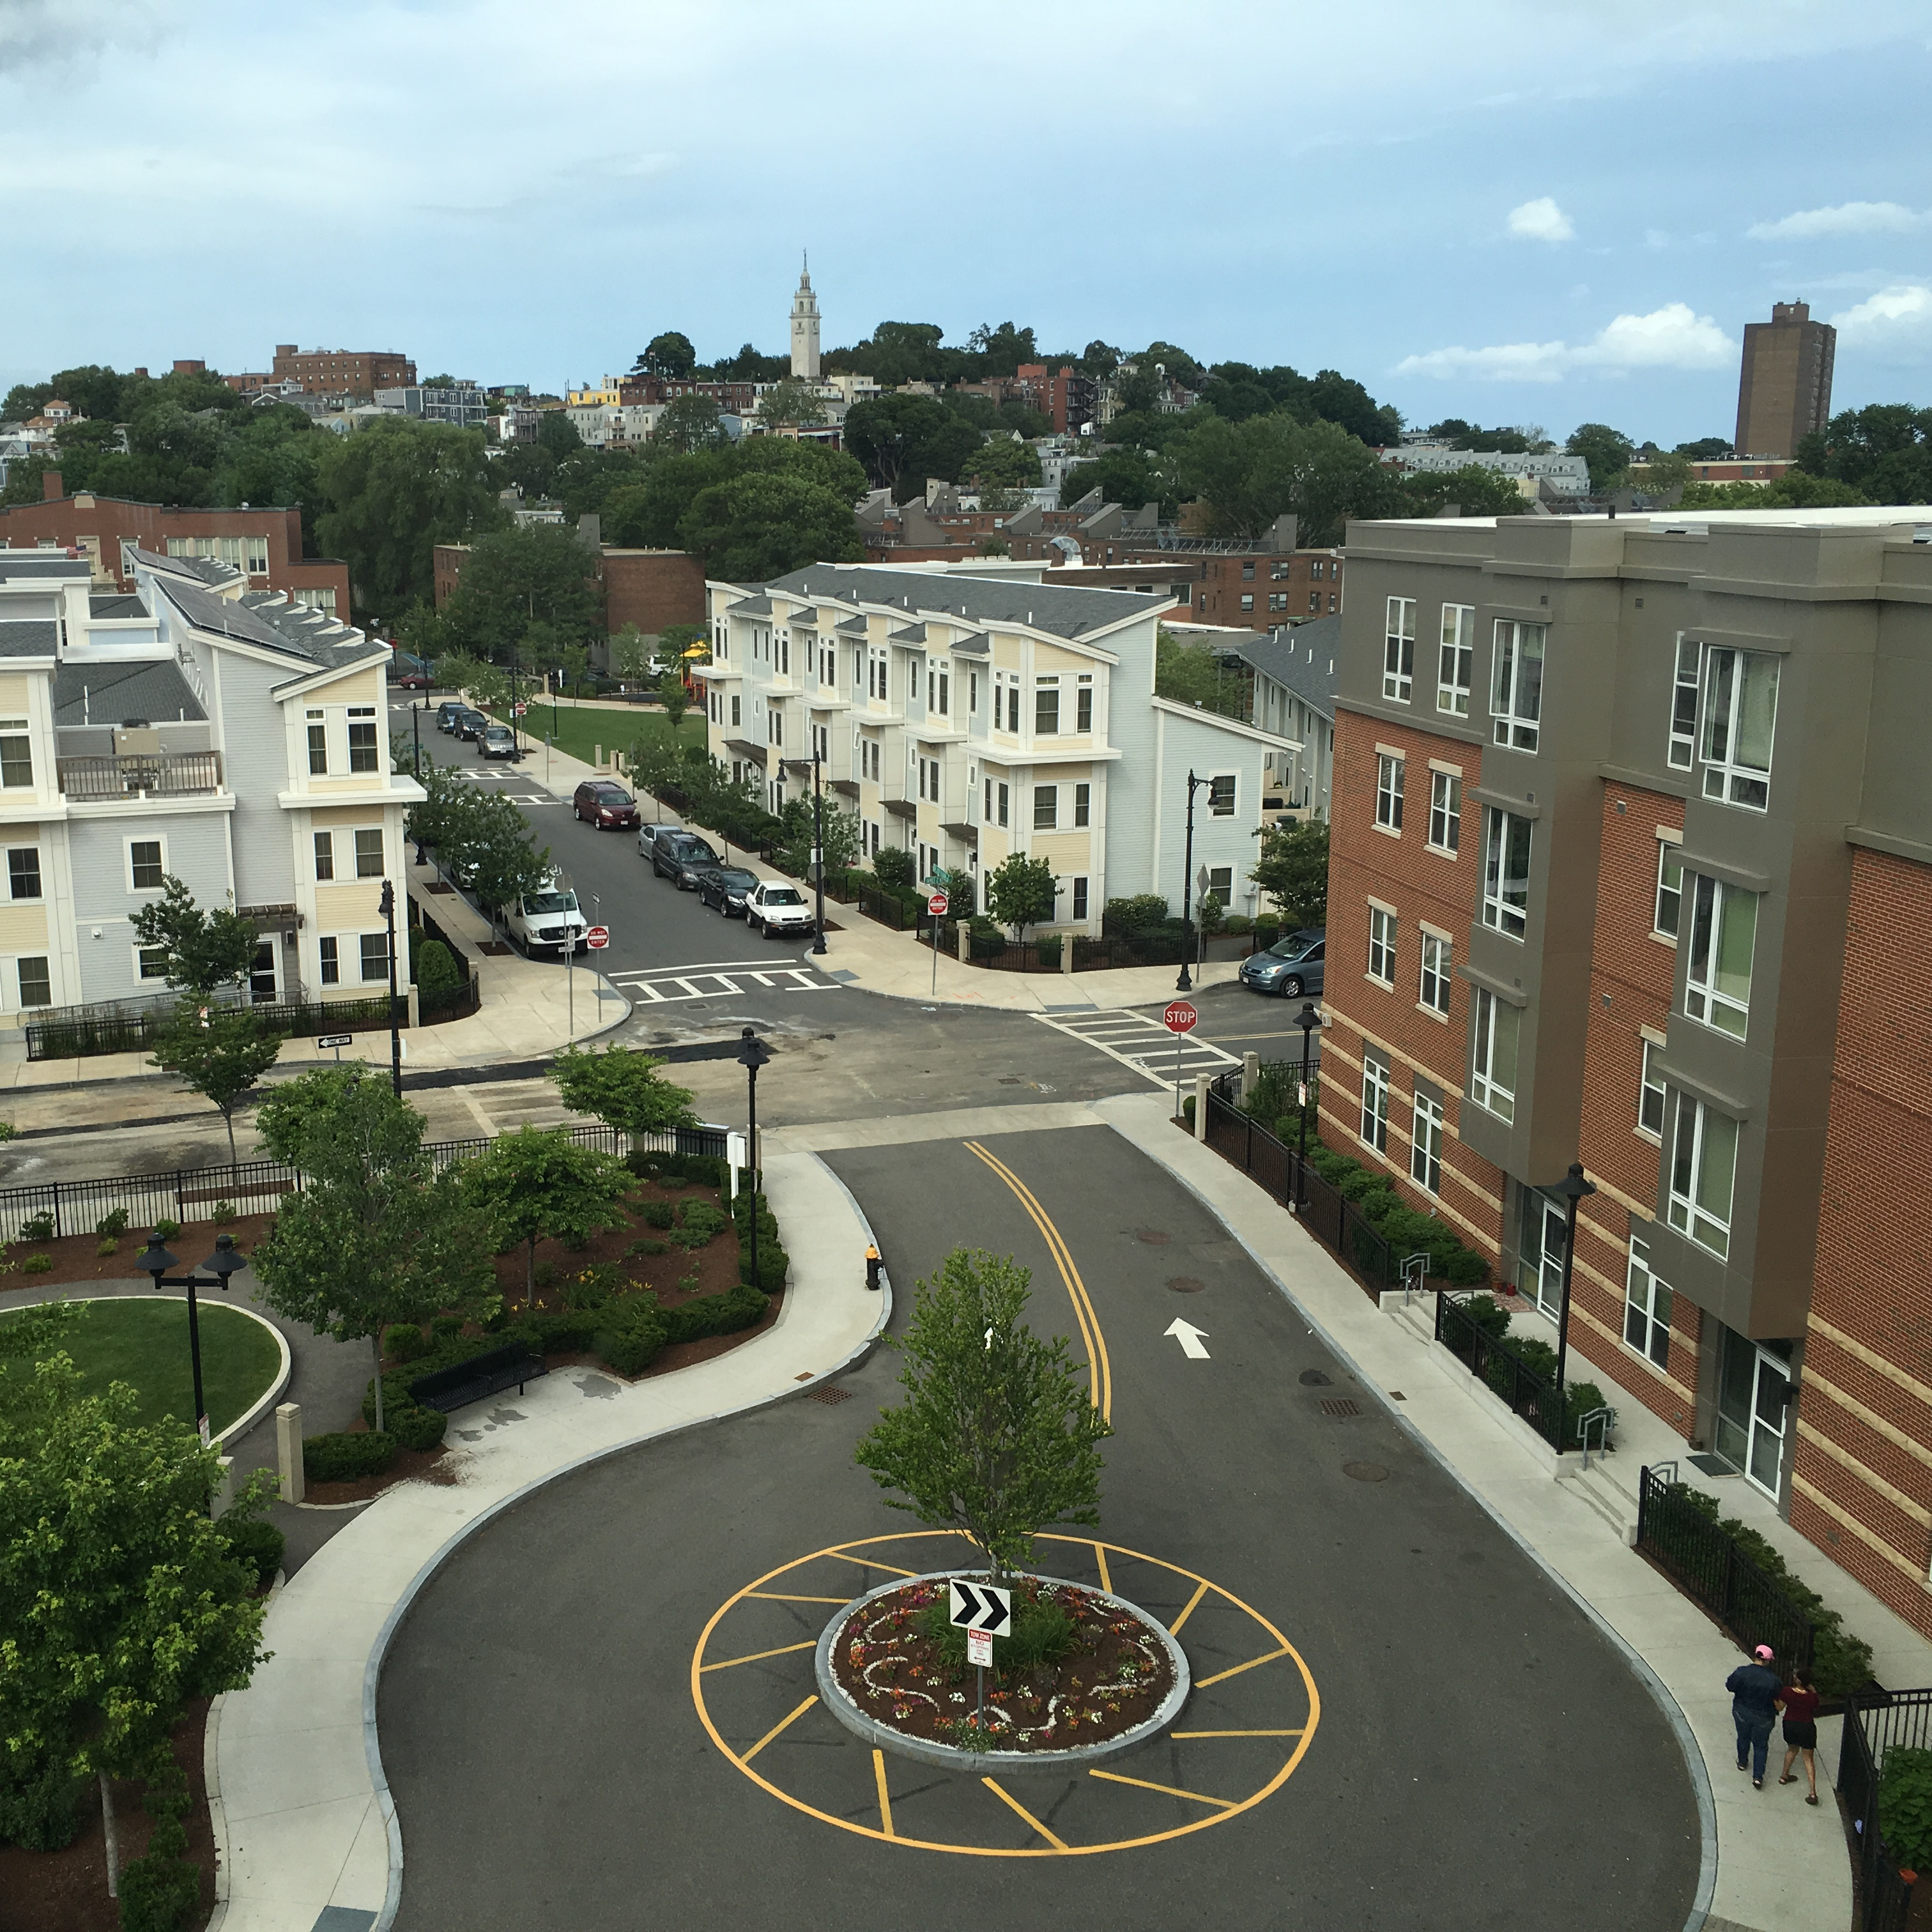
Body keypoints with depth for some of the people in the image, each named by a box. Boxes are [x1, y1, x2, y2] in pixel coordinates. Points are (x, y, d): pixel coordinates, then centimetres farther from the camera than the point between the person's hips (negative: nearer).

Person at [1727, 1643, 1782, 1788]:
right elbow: (1778, 1700, -10)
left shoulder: (1742, 1672, -21)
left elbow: (1730, 1687, -11)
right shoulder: (1773, 1679, -21)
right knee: (1761, 1745, 15)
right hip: (1763, 1717, -1)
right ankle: (1758, 1777, 11)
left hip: (1742, 1712, 1)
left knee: (1743, 1738, 26)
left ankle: (1742, 1763, 46)